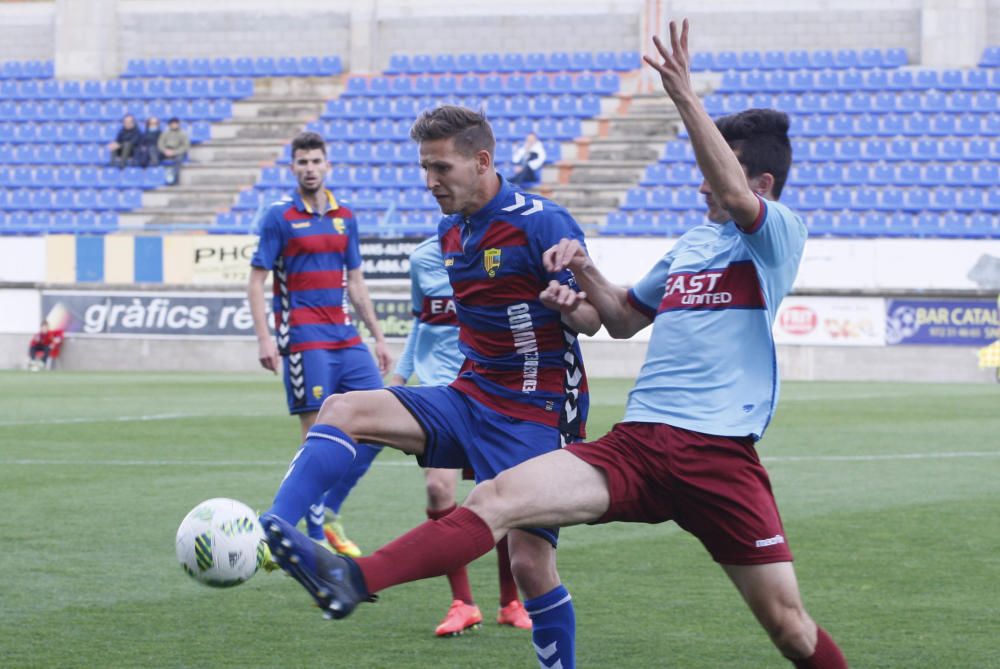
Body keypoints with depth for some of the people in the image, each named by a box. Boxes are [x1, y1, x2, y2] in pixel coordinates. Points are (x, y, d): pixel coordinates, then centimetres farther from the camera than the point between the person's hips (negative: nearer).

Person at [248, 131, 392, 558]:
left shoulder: (344, 217, 13)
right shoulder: (279, 216, -3)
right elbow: (257, 281, -4)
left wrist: (377, 337, 16)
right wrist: (263, 338, -15)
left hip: (346, 338, 6)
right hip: (304, 341, -6)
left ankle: (329, 512, 11)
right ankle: (317, 535, 2)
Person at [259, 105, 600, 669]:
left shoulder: (542, 223, -12)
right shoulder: (451, 231, 11)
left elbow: (591, 318, -13)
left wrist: (567, 302, -33)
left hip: (538, 416, -7)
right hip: (468, 400, 7)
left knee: (530, 564, -12)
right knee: (343, 409, -16)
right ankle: (275, 530, -37)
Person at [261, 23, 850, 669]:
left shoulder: (779, 234, 1)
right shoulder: (692, 242, 21)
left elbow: (735, 195, -23)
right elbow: (625, 319, 34)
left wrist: (686, 98, -28)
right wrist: (586, 273, 14)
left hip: (718, 457, -5)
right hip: (637, 445, 5)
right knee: (497, 497, -17)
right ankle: (356, 581, -30)